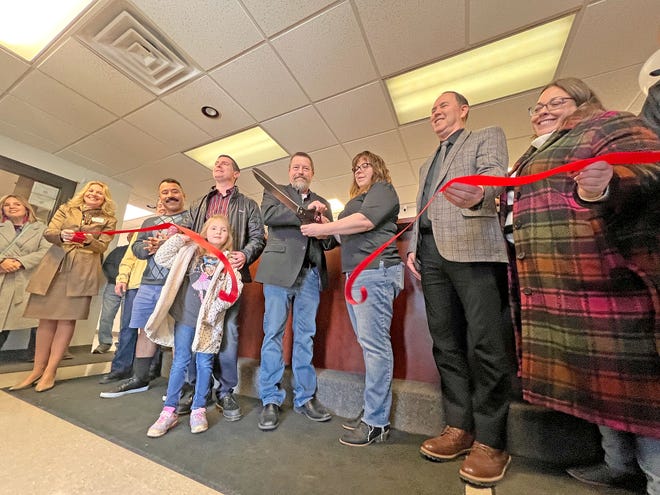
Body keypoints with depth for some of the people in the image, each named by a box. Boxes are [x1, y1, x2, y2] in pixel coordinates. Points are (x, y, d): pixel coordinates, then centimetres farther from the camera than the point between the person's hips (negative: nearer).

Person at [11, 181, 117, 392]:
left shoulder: (108, 220, 10)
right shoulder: (66, 209, 17)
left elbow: (102, 247, 4)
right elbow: (48, 233, 6)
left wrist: (90, 241, -18)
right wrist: (61, 235, -16)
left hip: (83, 270, -2)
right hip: (54, 265, 3)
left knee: (67, 318, -3)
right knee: (47, 317, 5)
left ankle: (50, 371, 6)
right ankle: (37, 369, 15)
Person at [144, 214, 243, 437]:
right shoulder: (190, 252, 7)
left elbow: (234, 289, -7)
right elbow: (161, 258, 5)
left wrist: (217, 306, -20)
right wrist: (178, 239, -5)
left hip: (209, 320, -1)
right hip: (186, 316, 1)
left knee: (204, 363, 8)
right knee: (180, 361, 7)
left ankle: (198, 410, 22)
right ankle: (169, 411, 20)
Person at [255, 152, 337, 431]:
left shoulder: (322, 203, 22)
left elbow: (331, 242, 15)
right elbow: (268, 215, -8)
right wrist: (306, 212, -14)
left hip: (311, 274, 3)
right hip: (280, 270, -2)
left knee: (305, 336, 7)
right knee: (273, 333, 0)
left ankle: (305, 398, 19)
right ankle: (271, 400, 14)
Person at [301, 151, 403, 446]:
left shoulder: (383, 189, 4)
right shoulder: (358, 198, 30)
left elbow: (365, 221, -14)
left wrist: (321, 229, -10)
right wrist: (326, 227, 7)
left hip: (374, 271, -9)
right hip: (357, 274, 9)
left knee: (374, 343, -8)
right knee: (370, 344, 10)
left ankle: (376, 422, 4)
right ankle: (372, 410, 20)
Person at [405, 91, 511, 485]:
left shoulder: (488, 137, 14)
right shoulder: (428, 164, 32)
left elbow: (495, 174, -8)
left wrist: (477, 194, -31)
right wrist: (413, 248, 12)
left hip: (473, 250, -6)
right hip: (432, 254, 6)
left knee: (484, 345, -7)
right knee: (446, 345, 6)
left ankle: (489, 442, 8)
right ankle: (459, 428, 17)